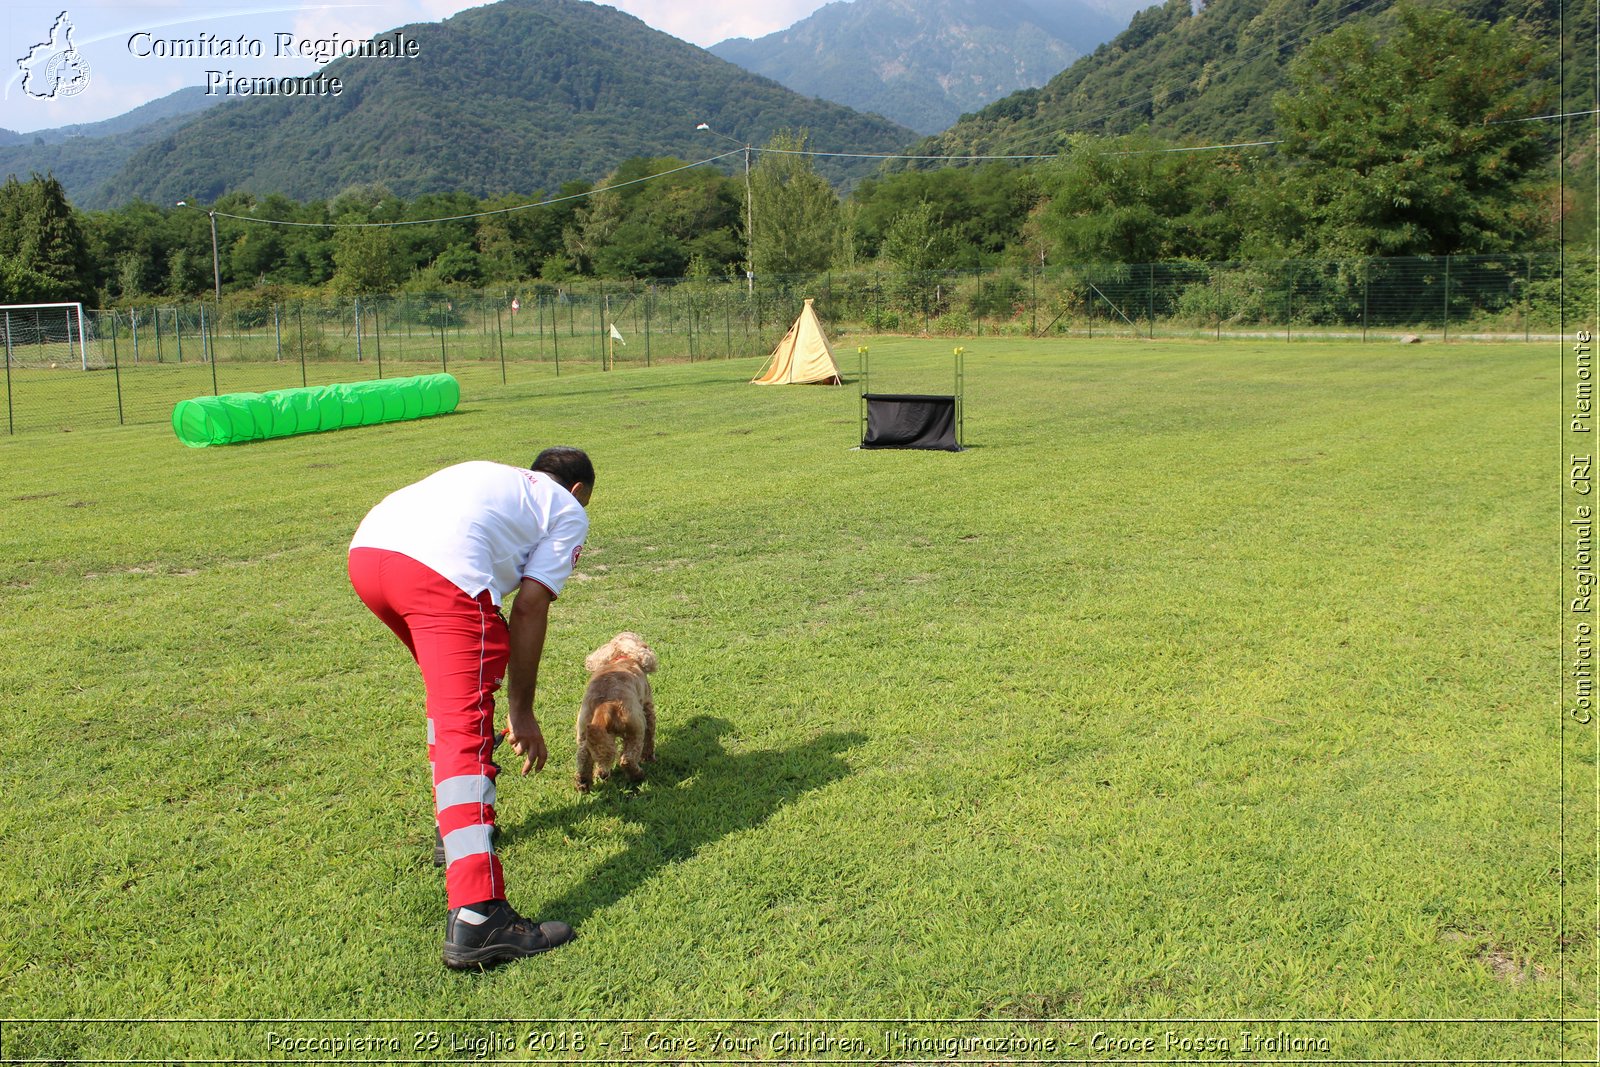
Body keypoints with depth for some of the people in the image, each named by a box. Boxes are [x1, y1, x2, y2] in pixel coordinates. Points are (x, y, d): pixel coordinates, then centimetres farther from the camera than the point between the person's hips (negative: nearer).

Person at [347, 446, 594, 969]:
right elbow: (528, 608, 8)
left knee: (452, 689, 30)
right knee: (466, 733, -10)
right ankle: (475, 920, -17)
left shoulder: (492, 475, 38)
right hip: (443, 570, -7)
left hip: (365, 548, 7)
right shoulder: (569, 512, 21)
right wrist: (521, 710, 13)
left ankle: (456, 821, 38)